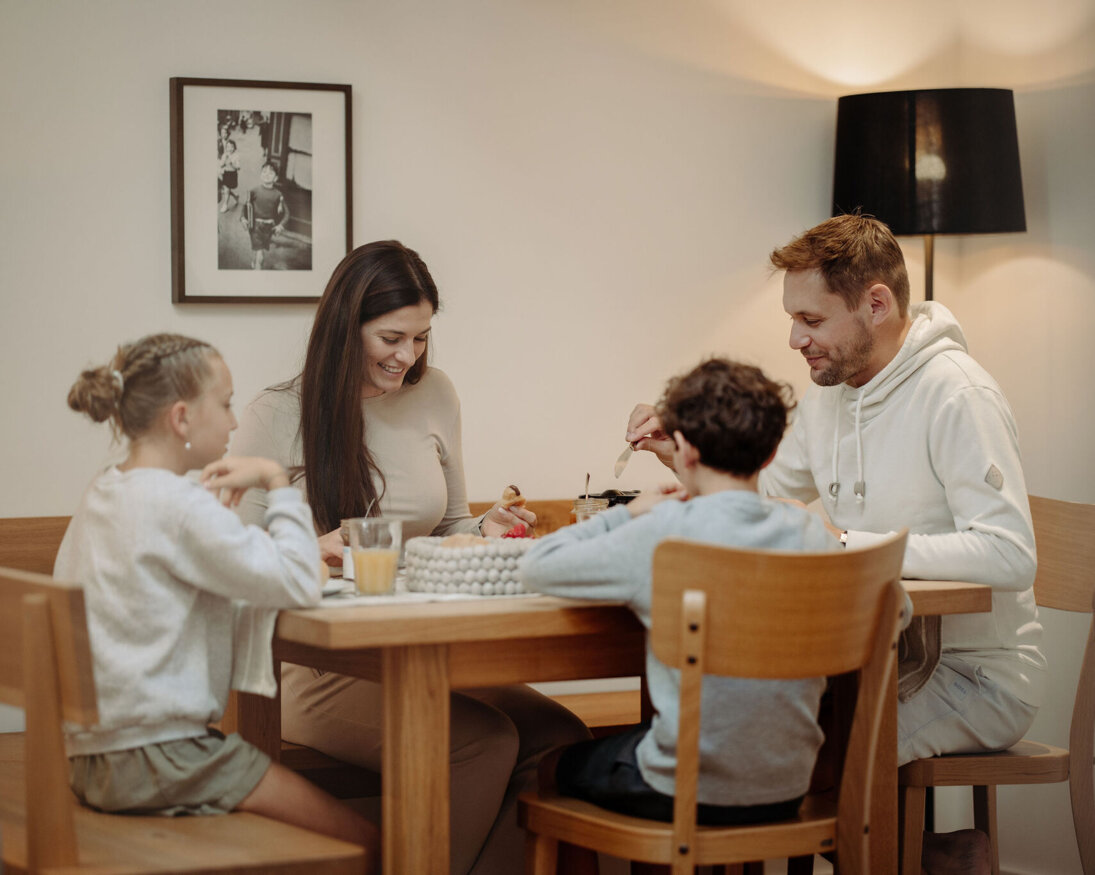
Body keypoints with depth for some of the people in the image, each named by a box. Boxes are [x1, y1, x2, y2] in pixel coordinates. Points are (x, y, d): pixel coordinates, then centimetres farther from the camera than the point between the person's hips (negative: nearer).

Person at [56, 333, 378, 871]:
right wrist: (276, 481, -8)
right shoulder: (174, 503, -16)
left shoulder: (100, 497, 12)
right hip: (158, 757, -10)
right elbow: (299, 583, -20)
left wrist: (210, 503, 11)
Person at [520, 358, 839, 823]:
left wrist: (627, 514, 8)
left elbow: (537, 567, -7)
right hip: (787, 791, 5)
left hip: (690, 793, -5)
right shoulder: (812, 532, -6)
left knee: (551, 762, 24)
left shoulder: (664, 535, -17)